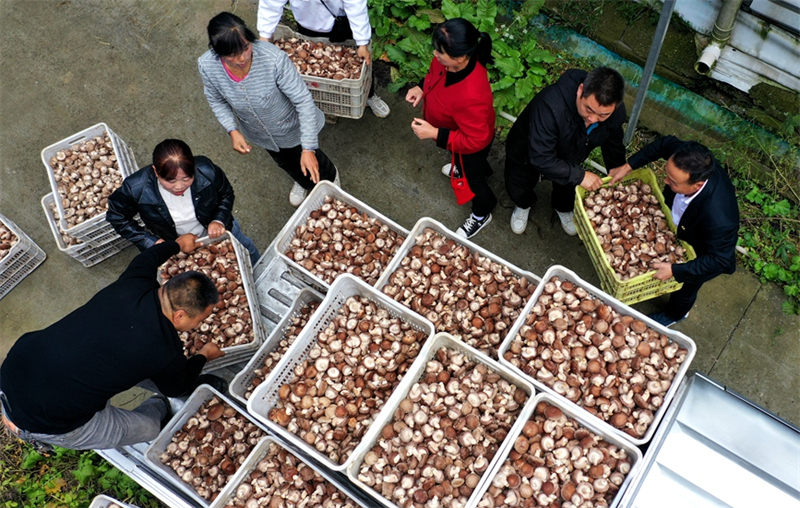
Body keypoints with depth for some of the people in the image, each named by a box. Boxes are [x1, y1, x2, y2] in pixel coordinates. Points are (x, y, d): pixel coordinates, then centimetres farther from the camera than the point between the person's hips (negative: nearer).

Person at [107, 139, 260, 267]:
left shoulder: (207, 171, -35)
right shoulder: (136, 188, -37)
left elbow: (226, 194, -11)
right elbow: (118, 217, -15)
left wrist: (219, 220, -27)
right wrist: (152, 242, -22)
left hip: (216, 231, 1)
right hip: (173, 246, -1)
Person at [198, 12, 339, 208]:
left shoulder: (274, 58, -41)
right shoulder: (207, 66, -29)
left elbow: (304, 101, -32)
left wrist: (308, 148, -34)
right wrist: (232, 130, -19)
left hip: (293, 128, -4)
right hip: (259, 134, 4)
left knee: (309, 163, 25)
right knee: (285, 162, 34)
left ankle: (329, 177, 63)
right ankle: (303, 181, 70)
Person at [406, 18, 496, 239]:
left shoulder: (471, 96, -50)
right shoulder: (451, 61, -27)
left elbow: (474, 140, -36)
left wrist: (435, 133, -36)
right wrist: (422, 88, -13)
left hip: (472, 144, -7)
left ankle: (482, 215, 56)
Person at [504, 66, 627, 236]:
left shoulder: (616, 112, -28)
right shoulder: (551, 105, -49)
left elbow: (613, 146, -6)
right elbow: (540, 158, -46)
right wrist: (579, 175, -44)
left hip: (568, 155, 4)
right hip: (527, 152, -4)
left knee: (569, 187, 21)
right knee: (517, 190, 15)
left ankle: (564, 208, 57)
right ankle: (523, 205, 52)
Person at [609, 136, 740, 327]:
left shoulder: (718, 219, -50)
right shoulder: (691, 161, -35)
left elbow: (720, 260, -34)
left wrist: (675, 270, -36)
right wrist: (628, 166, -18)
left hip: (703, 257, -4)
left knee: (685, 286, 27)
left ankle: (674, 315, 60)